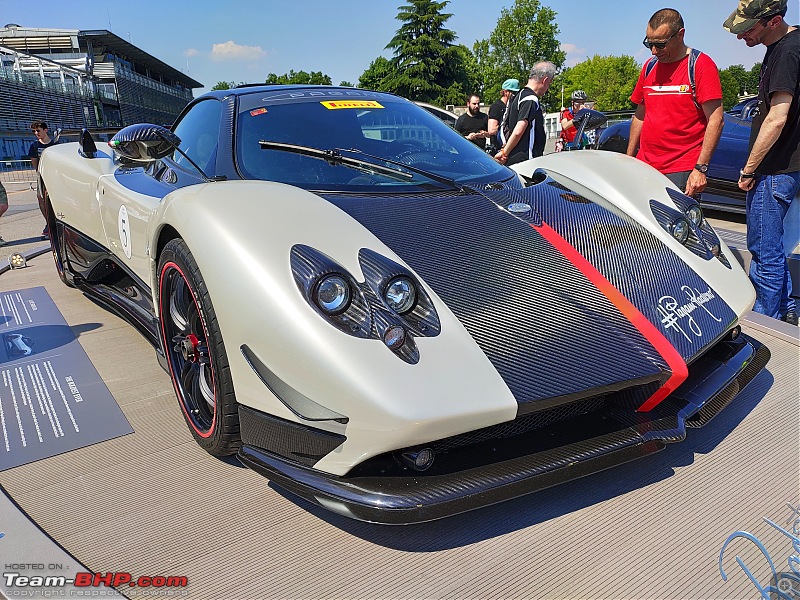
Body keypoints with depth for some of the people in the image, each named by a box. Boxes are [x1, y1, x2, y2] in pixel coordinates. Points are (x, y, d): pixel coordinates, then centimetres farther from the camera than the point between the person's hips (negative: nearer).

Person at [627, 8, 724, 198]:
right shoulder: (649, 66, 16)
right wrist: (628, 160, 17)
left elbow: (716, 121, -9)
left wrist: (700, 168, -16)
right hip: (644, 166, 5)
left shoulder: (701, 65, -3)